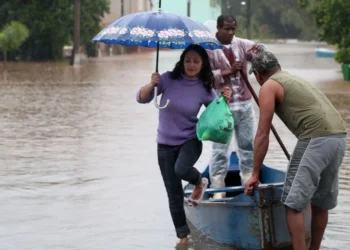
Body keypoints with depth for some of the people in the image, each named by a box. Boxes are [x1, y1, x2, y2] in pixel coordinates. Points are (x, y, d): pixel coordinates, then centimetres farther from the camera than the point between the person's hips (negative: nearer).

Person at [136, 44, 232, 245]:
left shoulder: (204, 88, -9)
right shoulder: (169, 79, -9)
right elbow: (142, 98, -7)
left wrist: (225, 100, -17)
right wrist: (151, 85, -26)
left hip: (190, 140, -1)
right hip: (166, 144, 1)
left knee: (181, 169, -34)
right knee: (174, 194, 4)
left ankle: (199, 182, 2)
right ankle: (183, 236, 20)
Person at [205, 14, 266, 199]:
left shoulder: (242, 44, 7)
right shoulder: (209, 48, -5)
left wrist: (260, 49, -26)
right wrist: (228, 71, -21)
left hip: (244, 104, 5)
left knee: (248, 145, 12)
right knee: (220, 149, -3)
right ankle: (217, 189, -1)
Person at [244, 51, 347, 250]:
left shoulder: (269, 86, 6)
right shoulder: (296, 80, 31)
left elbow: (263, 135, 2)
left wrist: (255, 174, 7)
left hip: (317, 139, -8)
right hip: (339, 136, 8)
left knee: (294, 203, -4)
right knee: (321, 202, 19)